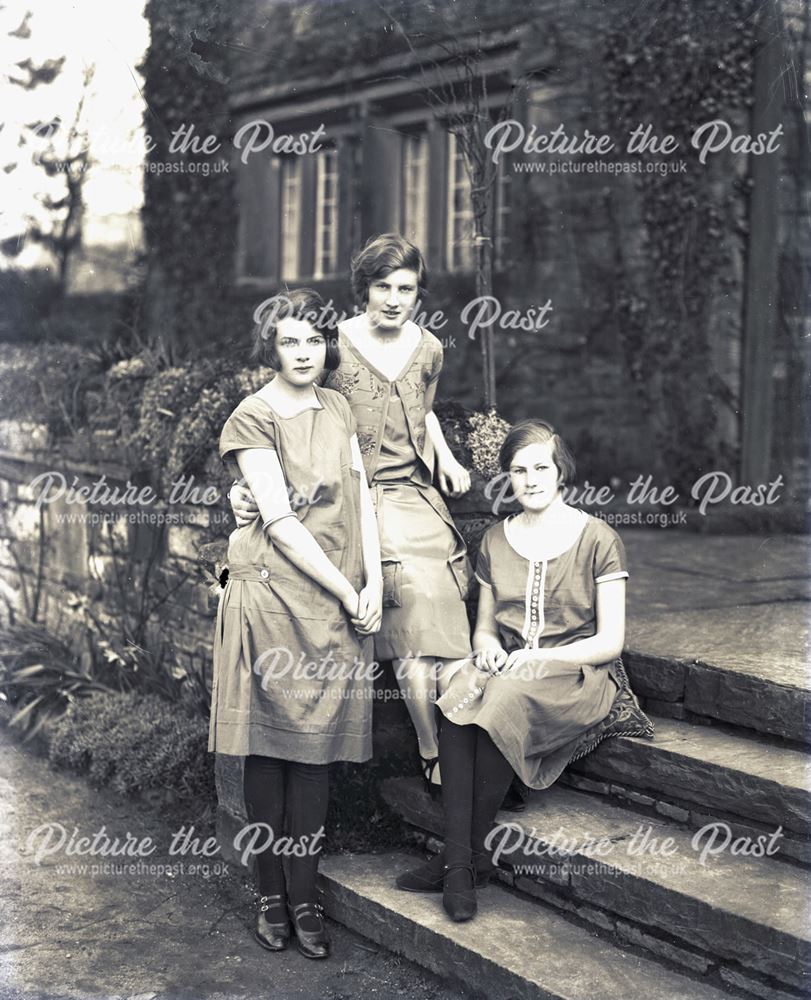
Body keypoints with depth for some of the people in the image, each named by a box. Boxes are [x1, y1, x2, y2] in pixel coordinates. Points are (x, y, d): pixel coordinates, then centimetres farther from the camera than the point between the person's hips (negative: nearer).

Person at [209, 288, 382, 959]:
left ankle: (305, 898, 13)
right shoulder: (254, 418, -6)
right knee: (269, 747, 2)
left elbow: (361, 497, 9)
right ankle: (271, 893, 15)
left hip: (338, 602, 5)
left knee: (316, 750, 6)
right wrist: (347, 592, -11)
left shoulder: (338, 408, 13)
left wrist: (373, 583, -3)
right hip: (273, 595, -5)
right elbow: (281, 522, -12)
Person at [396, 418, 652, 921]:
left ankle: (473, 853, -23)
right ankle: (460, 862, -31)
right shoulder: (496, 539, 13)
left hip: (577, 677, -4)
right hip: (507, 669, 4)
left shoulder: (597, 539, -2)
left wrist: (537, 657, -16)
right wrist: (488, 646, -5)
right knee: (458, 696, -30)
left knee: (504, 699, -35)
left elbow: (610, 641, -5)